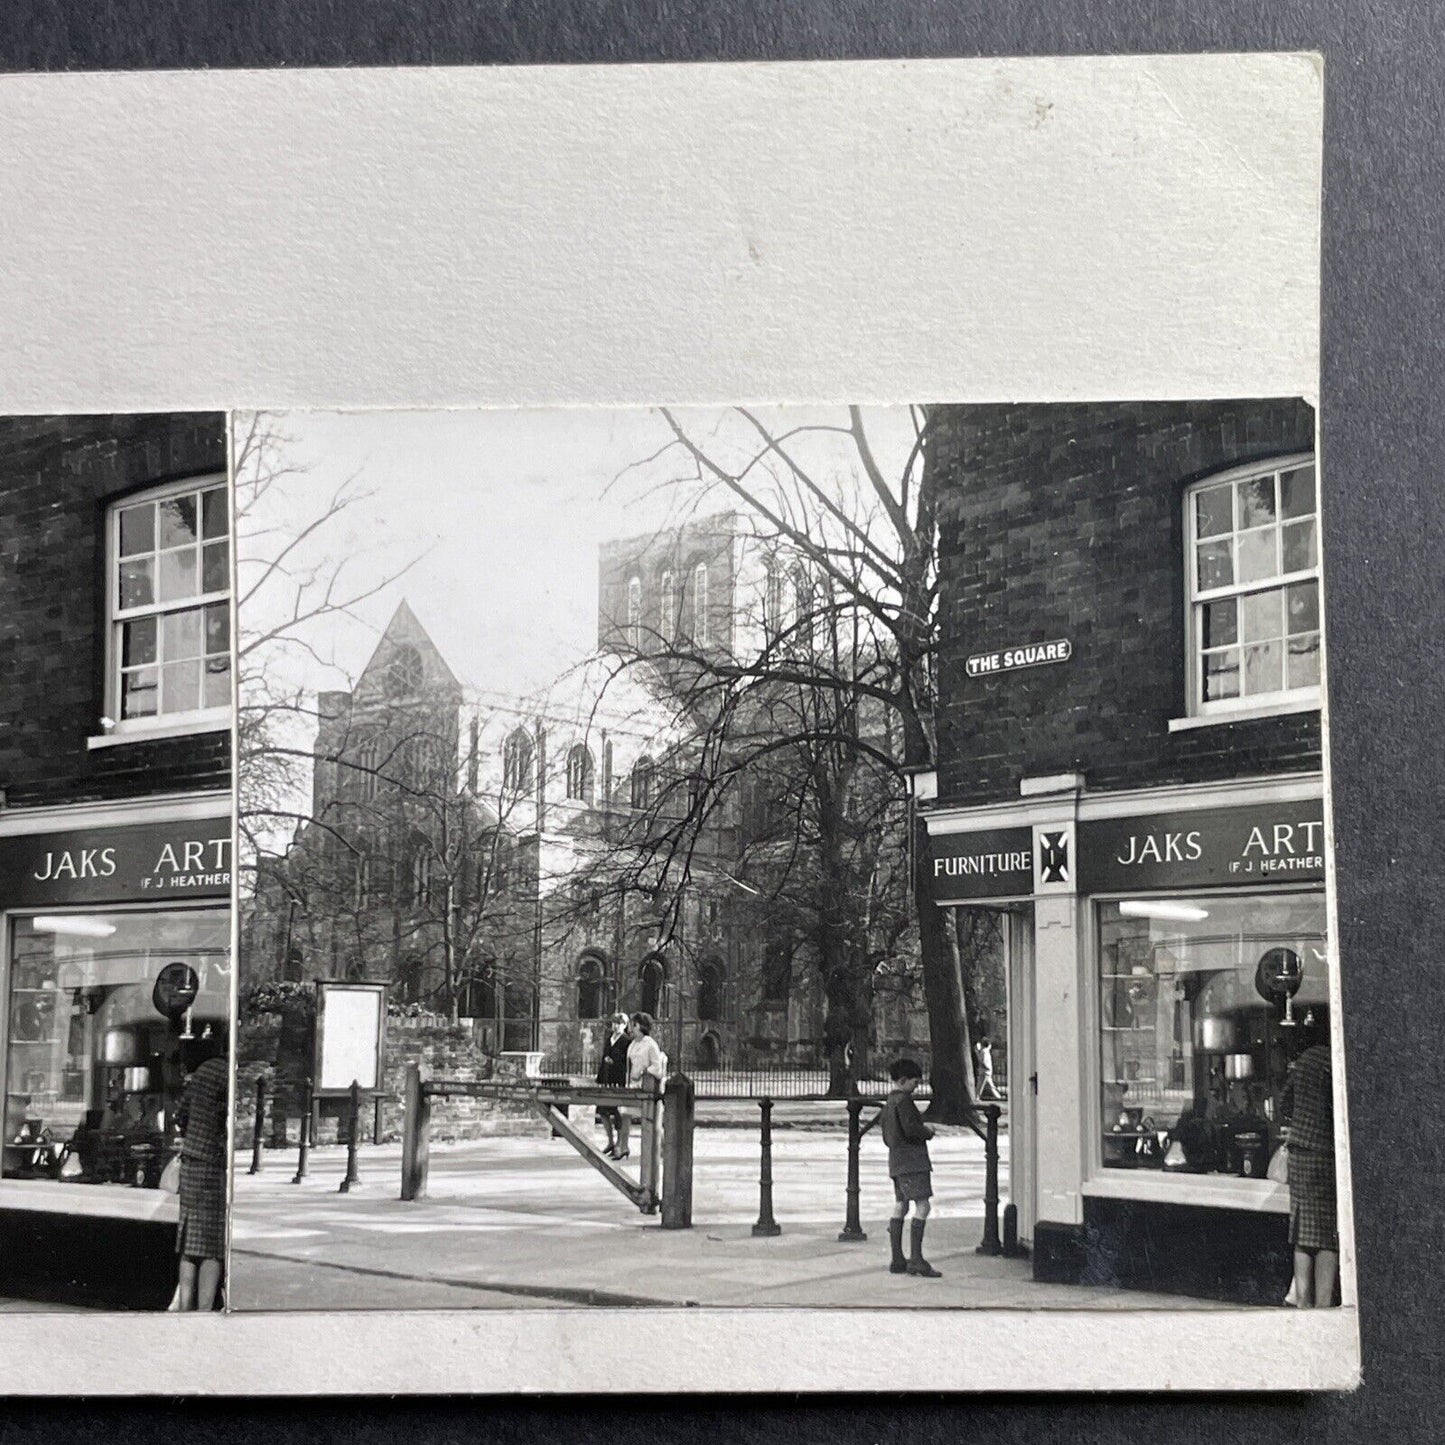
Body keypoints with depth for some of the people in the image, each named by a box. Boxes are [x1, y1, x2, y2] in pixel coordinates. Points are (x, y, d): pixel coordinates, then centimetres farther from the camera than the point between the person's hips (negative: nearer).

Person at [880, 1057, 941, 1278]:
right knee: (922, 1205, -13)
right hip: (911, 1160, -10)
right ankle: (916, 1259, -18)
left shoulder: (889, 1103, 18)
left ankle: (897, 1260, 11)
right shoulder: (903, 1100, -12)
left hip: (897, 1160, 10)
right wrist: (928, 1132, -3)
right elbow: (911, 1128, -23)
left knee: (900, 1207, 10)